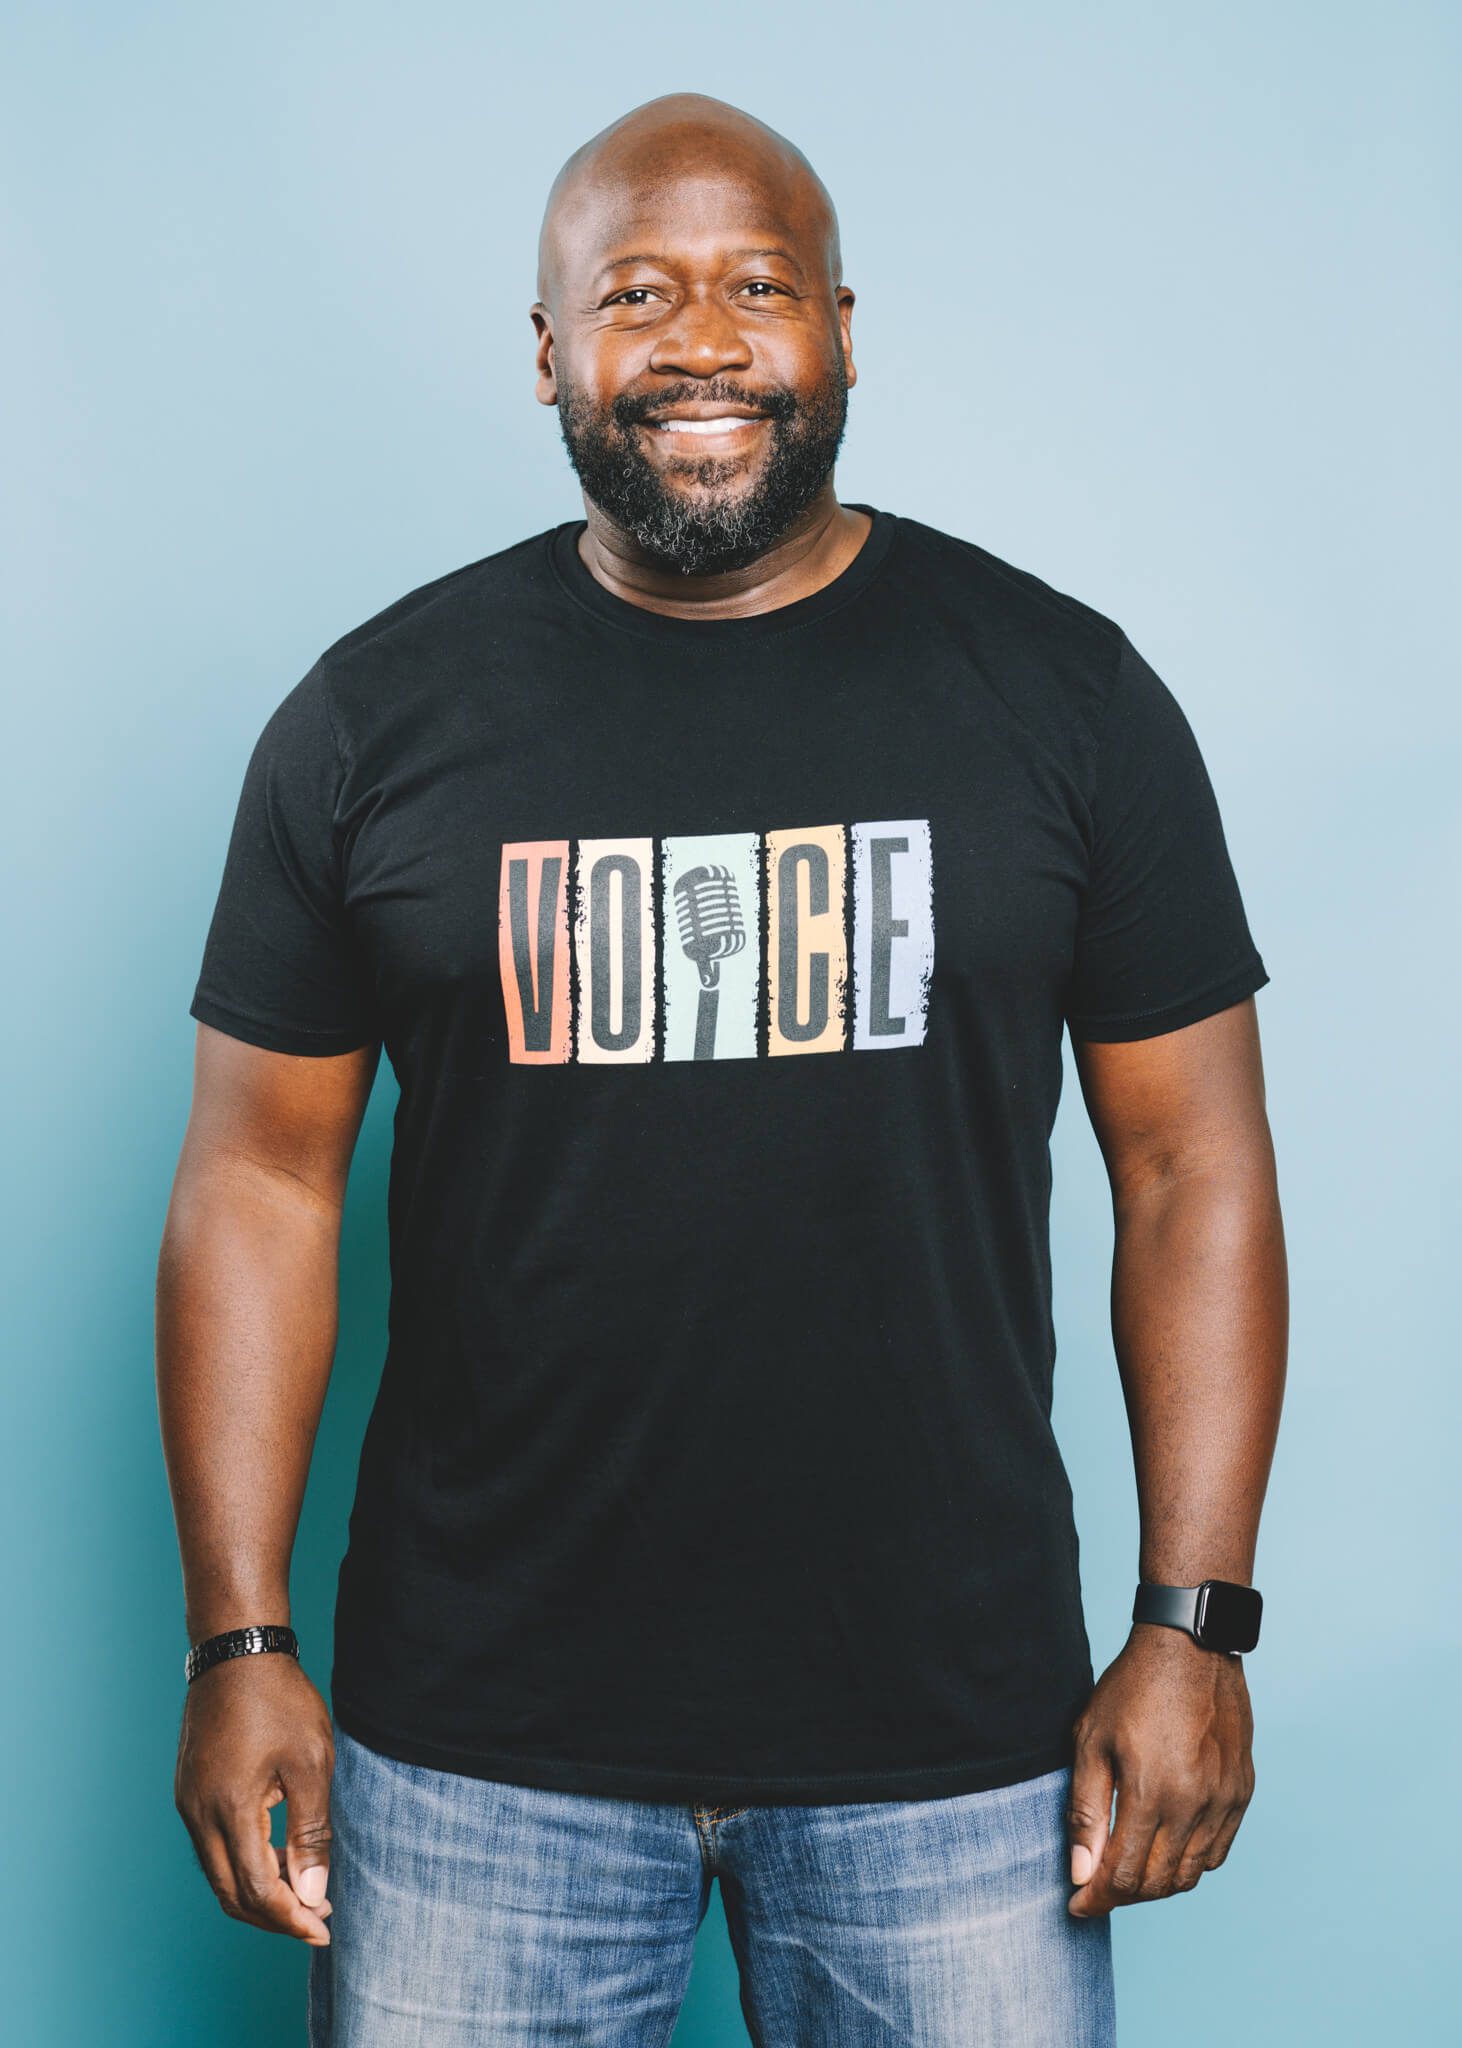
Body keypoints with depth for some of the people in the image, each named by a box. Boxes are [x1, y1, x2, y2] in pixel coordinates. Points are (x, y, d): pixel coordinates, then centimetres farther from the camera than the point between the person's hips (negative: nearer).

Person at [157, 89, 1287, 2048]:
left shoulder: (1066, 690, 0)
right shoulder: (376, 712, 0)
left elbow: (1192, 1171, 2)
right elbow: (262, 1181, 2)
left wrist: (1195, 1631, -3)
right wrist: (240, 1647, -2)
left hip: (957, 1738, 0)